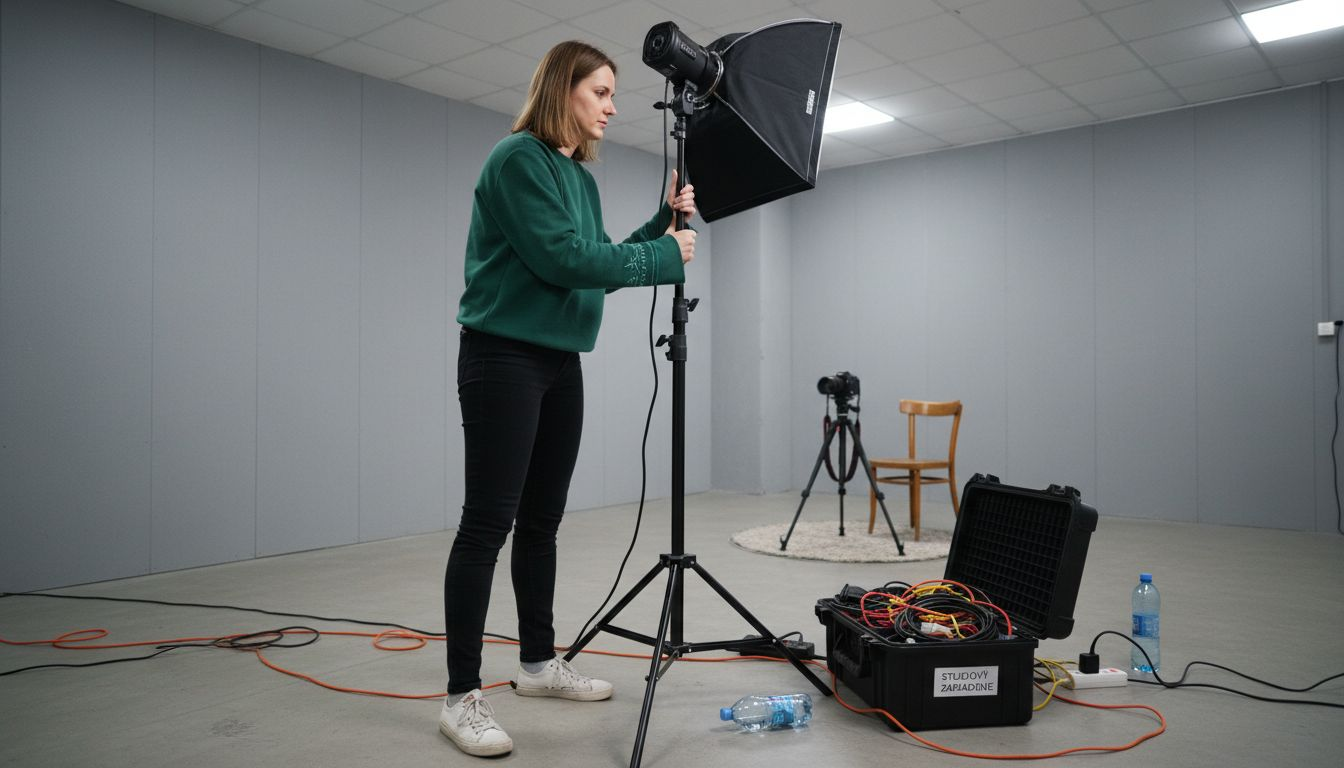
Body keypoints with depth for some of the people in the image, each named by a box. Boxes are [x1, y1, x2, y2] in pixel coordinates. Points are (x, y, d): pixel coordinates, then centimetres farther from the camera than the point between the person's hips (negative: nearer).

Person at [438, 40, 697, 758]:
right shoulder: (518, 159, -10)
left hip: (560, 361, 8)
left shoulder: (581, 177, 15)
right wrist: (665, 257, -12)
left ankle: (539, 661, 25)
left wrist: (664, 219, 5)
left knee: (542, 519, 12)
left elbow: (601, 265, 14)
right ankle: (462, 696, 1)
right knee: (488, 522, -7)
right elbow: (560, 259, -19)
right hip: (503, 357, -8)